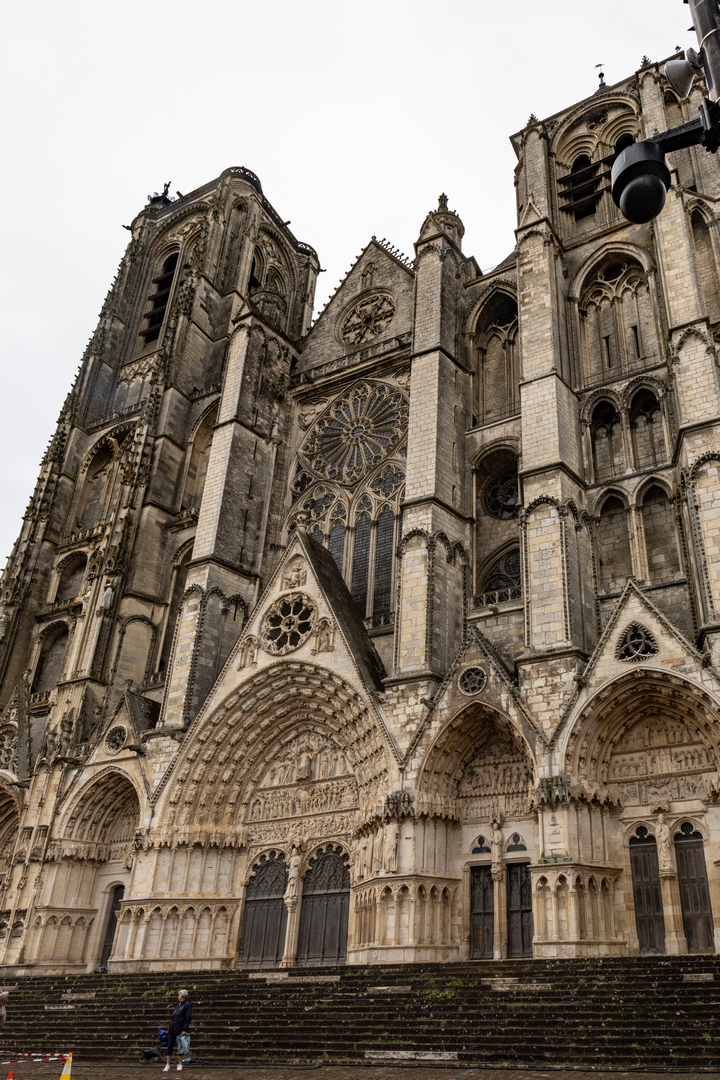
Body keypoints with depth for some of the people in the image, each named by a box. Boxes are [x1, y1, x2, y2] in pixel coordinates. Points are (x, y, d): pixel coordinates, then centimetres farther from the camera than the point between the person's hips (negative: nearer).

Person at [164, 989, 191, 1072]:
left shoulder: (187, 1004, -8)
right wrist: (169, 1029, 18)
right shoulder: (178, 1005, 17)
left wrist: (184, 1030, -19)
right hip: (173, 1029, 7)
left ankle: (180, 1064, 15)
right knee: (170, 1046, 4)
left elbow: (188, 1018, -13)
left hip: (180, 1030, -7)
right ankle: (168, 1065, 10)